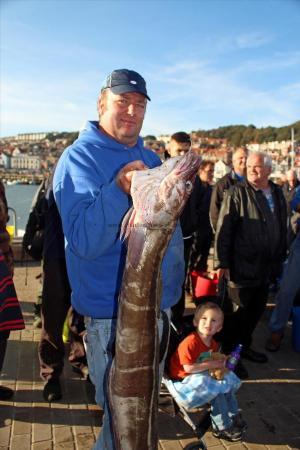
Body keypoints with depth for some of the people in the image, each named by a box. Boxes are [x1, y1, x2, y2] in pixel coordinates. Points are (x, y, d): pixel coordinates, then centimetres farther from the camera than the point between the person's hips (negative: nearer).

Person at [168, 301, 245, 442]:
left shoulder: (213, 343, 1)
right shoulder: (190, 342, -28)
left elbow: (212, 361, 15)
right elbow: (188, 368, -29)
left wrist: (220, 362, -9)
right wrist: (210, 364, -23)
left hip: (202, 375, 9)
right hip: (184, 380, -9)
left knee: (228, 382, 1)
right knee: (218, 391, -19)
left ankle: (233, 416, 18)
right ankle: (222, 428, -1)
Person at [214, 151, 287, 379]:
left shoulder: (277, 193, 8)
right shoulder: (237, 193, -10)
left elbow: (283, 228, 14)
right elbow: (223, 230, -13)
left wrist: (280, 258, 13)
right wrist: (221, 263, -16)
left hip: (267, 267, 6)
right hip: (242, 267, -6)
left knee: (256, 309, 18)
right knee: (238, 311, 6)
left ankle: (244, 346, 39)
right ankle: (229, 355, 24)